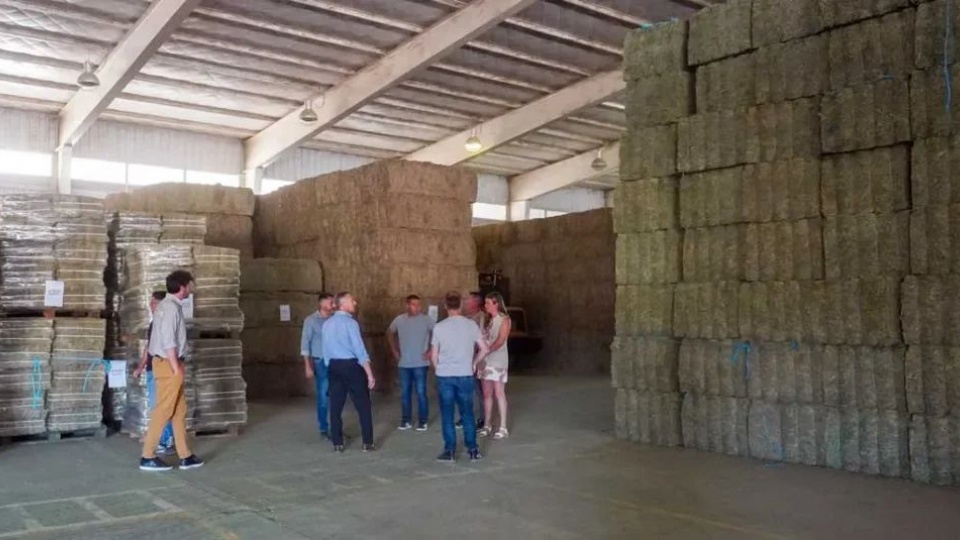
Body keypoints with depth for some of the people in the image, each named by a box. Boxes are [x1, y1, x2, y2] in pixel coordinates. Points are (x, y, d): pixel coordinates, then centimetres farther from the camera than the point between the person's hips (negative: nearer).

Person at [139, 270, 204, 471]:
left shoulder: (167, 305, 15)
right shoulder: (172, 308, -16)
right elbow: (169, 342, -20)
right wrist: (176, 369, -17)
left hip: (166, 363, 10)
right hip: (168, 364, -10)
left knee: (179, 410, 11)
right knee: (164, 410, -4)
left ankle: (185, 456, 15)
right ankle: (148, 457, 4)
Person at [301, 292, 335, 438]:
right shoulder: (311, 320, -5)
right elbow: (305, 344, -5)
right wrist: (308, 366, -9)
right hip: (321, 362, -3)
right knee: (323, 396, 2)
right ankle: (324, 428, 14)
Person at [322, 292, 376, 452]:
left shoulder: (327, 324, 8)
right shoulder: (350, 322, -13)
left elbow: (326, 350, 12)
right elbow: (359, 350, -16)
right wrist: (369, 374, -13)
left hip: (334, 366, 6)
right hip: (352, 366, -6)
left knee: (336, 405, 9)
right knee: (363, 405, 4)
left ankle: (337, 444, 13)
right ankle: (367, 443, 6)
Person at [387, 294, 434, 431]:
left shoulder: (426, 320, -8)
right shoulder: (399, 320, 2)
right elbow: (390, 333, 19)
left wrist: (431, 351, -9)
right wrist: (394, 351, 12)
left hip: (420, 363, -3)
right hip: (404, 363, 3)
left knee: (421, 392, -2)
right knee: (404, 393, 9)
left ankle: (422, 421, 8)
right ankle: (405, 420, 19)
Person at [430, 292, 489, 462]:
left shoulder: (439, 327, -5)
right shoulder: (471, 325, -2)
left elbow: (433, 356, -1)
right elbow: (484, 349, 0)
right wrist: (474, 364, 15)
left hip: (445, 376, -1)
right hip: (465, 376, 2)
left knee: (447, 415, 7)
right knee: (467, 414, 11)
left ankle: (450, 451, 10)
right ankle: (473, 450, 14)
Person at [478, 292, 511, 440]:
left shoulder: (504, 319, -5)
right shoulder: (488, 320, 15)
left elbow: (500, 341, -15)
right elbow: (484, 339, 9)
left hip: (498, 361, -6)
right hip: (485, 360, 6)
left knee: (499, 393, -6)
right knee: (487, 393, 8)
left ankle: (503, 428, -3)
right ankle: (487, 425, 15)